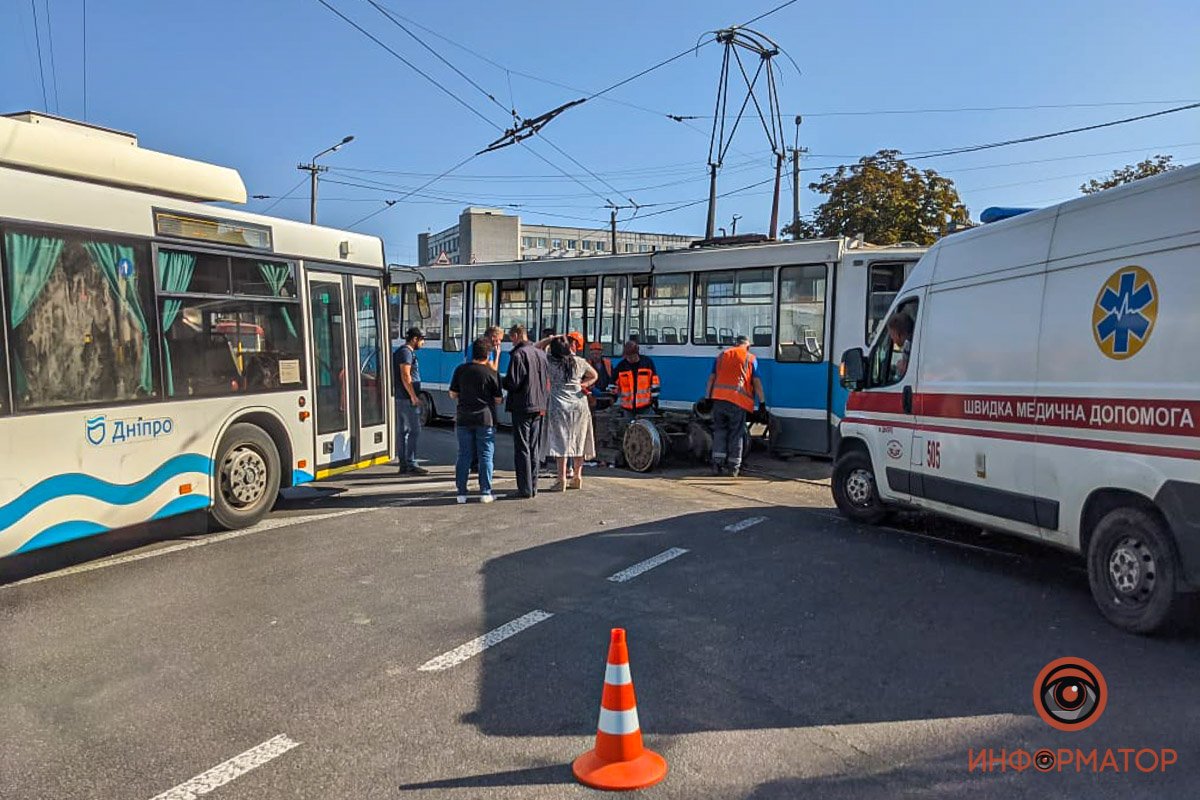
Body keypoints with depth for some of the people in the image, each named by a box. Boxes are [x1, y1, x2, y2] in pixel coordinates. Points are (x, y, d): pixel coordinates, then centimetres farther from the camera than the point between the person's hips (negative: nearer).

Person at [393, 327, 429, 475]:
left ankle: (403, 465, 13)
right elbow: (405, 375, -19)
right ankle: (411, 464, -8)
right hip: (407, 398, -10)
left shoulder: (401, 351, 21)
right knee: (414, 431, -9)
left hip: (400, 398, 10)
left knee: (402, 431, 10)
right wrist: (413, 396, -19)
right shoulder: (406, 352, -11)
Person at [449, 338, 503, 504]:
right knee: (485, 456, 5)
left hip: (464, 418, 2)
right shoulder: (492, 373, -6)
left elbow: (453, 394, 5)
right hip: (485, 418, -2)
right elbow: (497, 399, -2)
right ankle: (485, 493, 6)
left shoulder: (460, 370, 0)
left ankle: (461, 493, 10)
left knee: (463, 456, 8)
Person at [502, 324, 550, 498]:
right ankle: (533, 486, 17)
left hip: (522, 407, -7)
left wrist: (500, 381, 2)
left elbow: (513, 383, -16)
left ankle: (525, 488, -1)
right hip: (539, 406, 7)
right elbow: (548, 381, 12)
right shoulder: (541, 354, 9)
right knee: (535, 448, 12)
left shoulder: (518, 355, -13)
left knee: (522, 448, -1)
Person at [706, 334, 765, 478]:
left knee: (719, 430, 11)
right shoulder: (750, 358, 10)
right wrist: (762, 402, 8)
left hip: (718, 397, 3)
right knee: (736, 434, 5)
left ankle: (717, 462, 2)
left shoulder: (721, 356, 18)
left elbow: (711, 378, 15)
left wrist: (708, 397, 17)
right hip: (738, 400, -2)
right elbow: (756, 382, 4)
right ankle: (734, 466, 8)